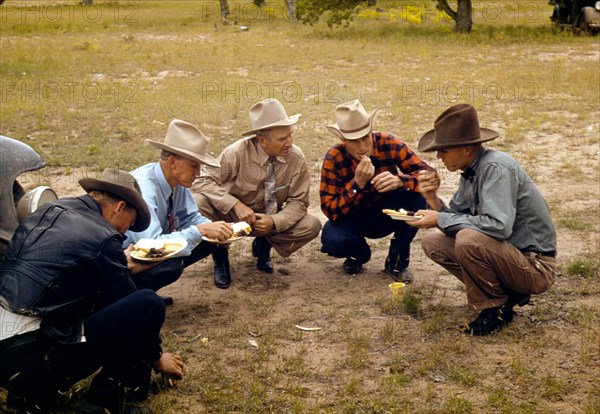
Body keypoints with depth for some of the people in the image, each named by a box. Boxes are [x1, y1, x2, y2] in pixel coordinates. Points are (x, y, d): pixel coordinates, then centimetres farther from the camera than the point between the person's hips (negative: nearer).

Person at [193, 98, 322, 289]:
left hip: (269, 221, 3)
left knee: (312, 226, -22)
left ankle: (264, 244, 6)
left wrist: (274, 221, -30)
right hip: (230, 216, -2)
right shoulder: (238, 152, -23)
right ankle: (220, 254, -4)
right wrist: (236, 205, -36)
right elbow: (203, 182, -22)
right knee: (197, 203, -32)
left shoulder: (296, 158, -15)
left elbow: (298, 201, -10)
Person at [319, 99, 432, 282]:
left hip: (387, 214, 1)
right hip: (352, 217, -1)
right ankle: (359, 252, 7)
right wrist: (358, 184, -40)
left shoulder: (390, 145, -20)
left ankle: (397, 260, -7)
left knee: (418, 196, -28)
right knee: (332, 240, -33)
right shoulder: (334, 159, -22)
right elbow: (330, 211, -26)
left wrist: (400, 181, -45)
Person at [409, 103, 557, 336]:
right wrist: (433, 200, -11)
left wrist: (441, 219, -24)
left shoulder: (496, 167, -22)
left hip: (535, 267, -9)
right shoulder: (469, 174, 4)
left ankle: (495, 310, -8)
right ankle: (504, 293, 6)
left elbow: (499, 225, -33)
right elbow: (457, 219, 8)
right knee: (433, 243, 3)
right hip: (506, 255, 9)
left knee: (469, 239, -32)